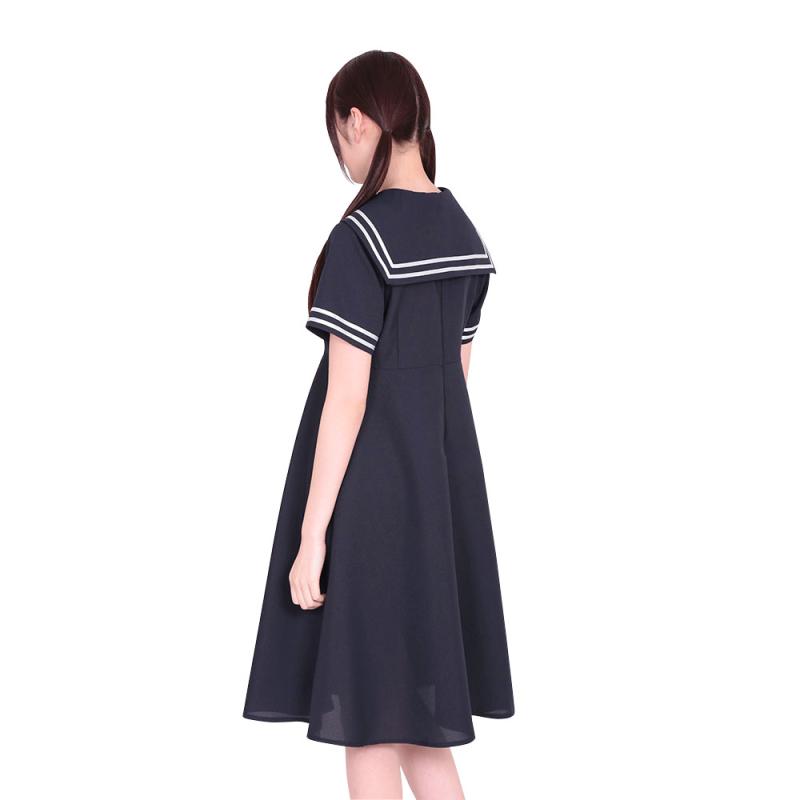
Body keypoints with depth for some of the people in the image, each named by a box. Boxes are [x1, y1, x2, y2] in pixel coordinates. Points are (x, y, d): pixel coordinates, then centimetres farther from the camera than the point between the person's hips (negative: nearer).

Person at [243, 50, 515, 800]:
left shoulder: (361, 237, -18)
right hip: (441, 481, 8)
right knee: (413, 696, 19)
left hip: (369, 487, -8)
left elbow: (347, 397, -18)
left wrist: (311, 533, -14)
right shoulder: (462, 230, 7)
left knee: (367, 717, 4)